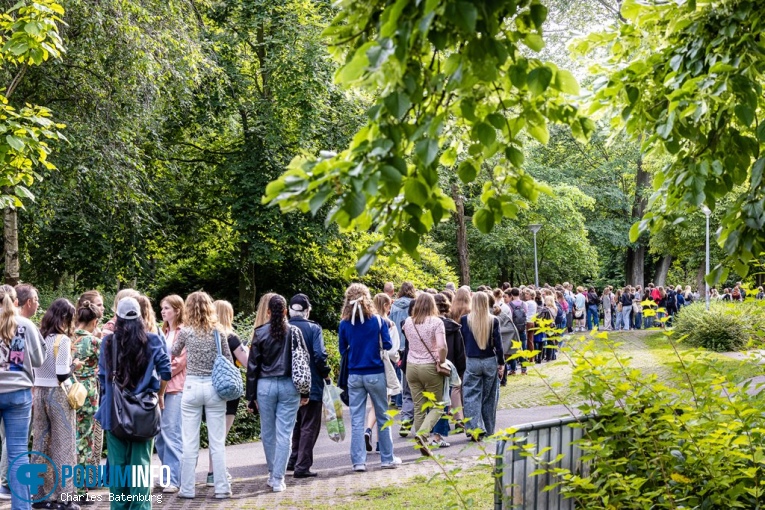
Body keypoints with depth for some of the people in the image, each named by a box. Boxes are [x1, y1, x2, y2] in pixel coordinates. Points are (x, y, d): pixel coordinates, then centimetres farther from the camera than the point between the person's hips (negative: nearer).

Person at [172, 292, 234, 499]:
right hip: (215, 387, 1)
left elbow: (174, 352, 15)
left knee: (190, 443, 6)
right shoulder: (217, 331, 0)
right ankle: (222, 488, 9)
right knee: (217, 443, 6)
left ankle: (187, 489, 11)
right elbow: (229, 360, 3)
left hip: (192, 387, -1)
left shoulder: (186, 331, -3)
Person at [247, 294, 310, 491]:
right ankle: (278, 479, -1)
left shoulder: (260, 333, -2)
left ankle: (273, 474, 25)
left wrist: (251, 396, 6)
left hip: (265, 386, 0)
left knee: (268, 433, 14)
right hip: (289, 386, 0)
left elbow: (252, 366, 0)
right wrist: (305, 392, 7)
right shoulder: (294, 332, -2)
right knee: (284, 434, 1)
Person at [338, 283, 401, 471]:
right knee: (383, 417, 11)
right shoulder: (378, 321, -7)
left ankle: (358, 461, 5)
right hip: (375, 374, -1)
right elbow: (388, 346, -5)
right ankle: (387, 458, 18)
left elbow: (343, 351, 5)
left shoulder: (344, 324, -2)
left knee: (356, 420, 6)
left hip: (354, 376, 1)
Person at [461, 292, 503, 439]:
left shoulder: (465, 320, -6)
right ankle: (488, 431, 20)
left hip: (472, 362, -1)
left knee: (472, 396, 3)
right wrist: (501, 363, 6)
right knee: (489, 397, 12)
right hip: (490, 362, 1)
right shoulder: (493, 321, -5)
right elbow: (498, 342, -3)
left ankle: (475, 428, -12)